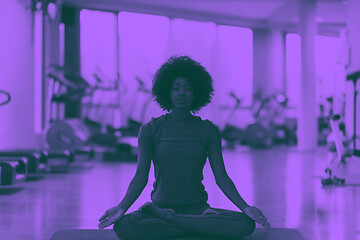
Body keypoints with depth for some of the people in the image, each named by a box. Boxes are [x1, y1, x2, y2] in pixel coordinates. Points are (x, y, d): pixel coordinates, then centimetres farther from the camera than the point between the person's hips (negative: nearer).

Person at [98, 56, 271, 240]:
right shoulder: (150, 129, 4)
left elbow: (221, 177, 2)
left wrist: (245, 207, -13)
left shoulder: (209, 130, 7)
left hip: (198, 208, 1)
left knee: (246, 225, -28)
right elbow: (140, 177, -3)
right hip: (161, 204, -1)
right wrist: (121, 208, -20)